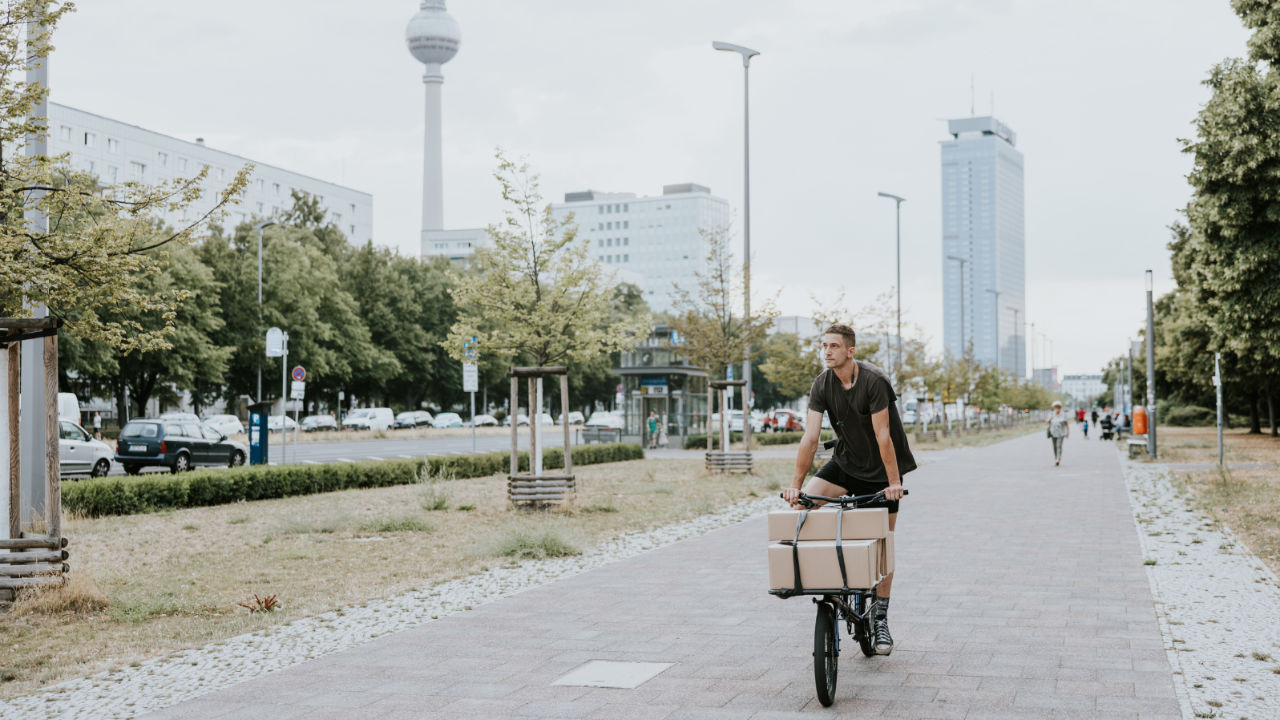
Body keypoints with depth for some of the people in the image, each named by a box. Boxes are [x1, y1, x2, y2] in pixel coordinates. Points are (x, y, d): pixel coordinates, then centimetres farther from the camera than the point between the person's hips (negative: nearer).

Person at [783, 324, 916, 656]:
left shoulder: (874, 381, -24)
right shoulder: (822, 385, -10)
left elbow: (883, 436, -26)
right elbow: (810, 437, -13)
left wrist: (893, 483, -28)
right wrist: (795, 485, -17)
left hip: (881, 470, -4)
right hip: (846, 462, 4)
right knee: (806, 501, -19)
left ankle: (880, 620, 10)